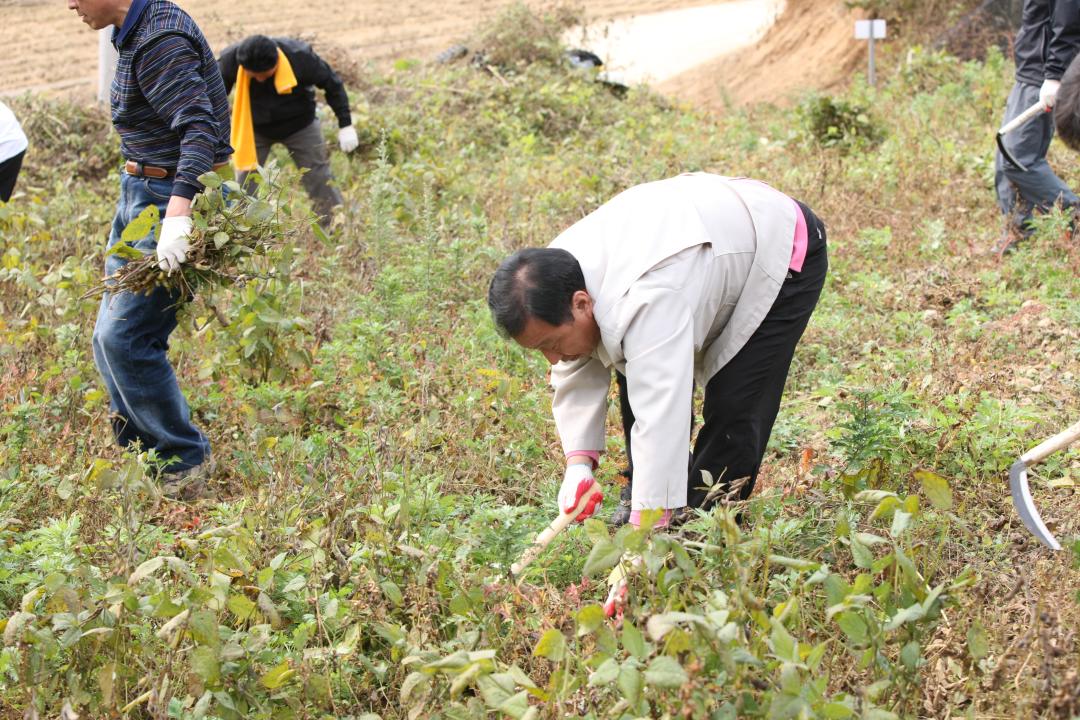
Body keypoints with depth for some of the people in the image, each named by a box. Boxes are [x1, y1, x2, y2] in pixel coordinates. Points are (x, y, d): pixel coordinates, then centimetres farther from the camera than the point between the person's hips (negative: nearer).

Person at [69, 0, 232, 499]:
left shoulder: (161, 42, -21)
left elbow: (198, 127, -32)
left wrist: (178, 215, -43)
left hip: (173, 199, -10)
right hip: (139, 195, 10)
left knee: (126, 339, -12)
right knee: (111, 339, 12)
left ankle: (185, 462, 2)